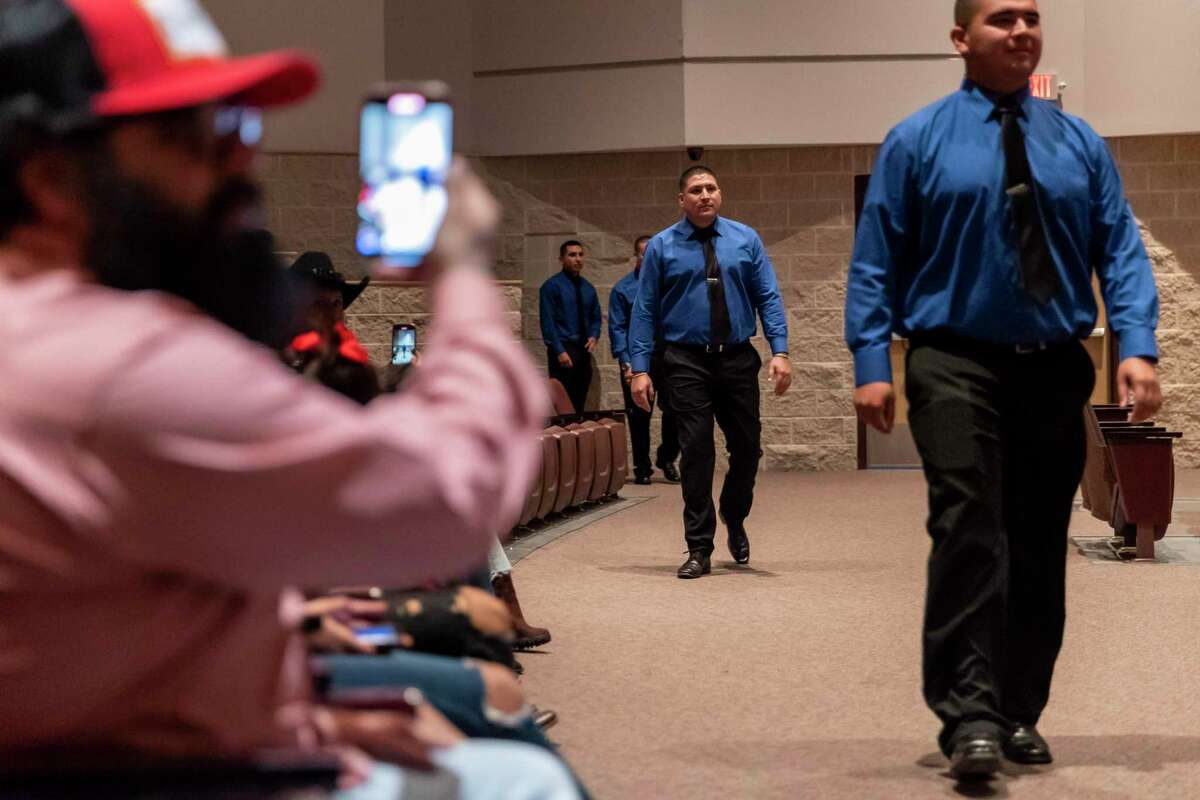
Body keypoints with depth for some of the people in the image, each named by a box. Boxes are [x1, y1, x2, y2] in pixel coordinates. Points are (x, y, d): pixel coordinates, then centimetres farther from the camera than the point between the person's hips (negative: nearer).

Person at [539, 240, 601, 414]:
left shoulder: (588, 288, 14)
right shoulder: (552, 286, -4)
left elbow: (595, 317, 20)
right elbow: (548, 321, -9)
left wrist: (594, 336, -1)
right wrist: (560, 351, -16)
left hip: (583, 350, 6)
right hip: (563, 350, -6)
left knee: (579, 402, 6)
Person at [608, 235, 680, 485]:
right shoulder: (623, 289, 1)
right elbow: (617, 328, -1)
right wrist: (626, 364, -9)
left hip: (667, 356, 1)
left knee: (674, 412, -5)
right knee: (639, 416, 5)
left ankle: (667, 459, 18)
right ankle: (642, 468, 18)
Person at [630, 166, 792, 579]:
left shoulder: (746, 239, 5)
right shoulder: (661, 246, 2)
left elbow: (768, 297, 2)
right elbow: (645, 310, 0)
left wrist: (780, 351, -9)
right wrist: (640, 369, -7)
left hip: (738, 359, 2)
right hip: (687, 362, -2)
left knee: (748, 446, 8)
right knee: (696, 452, -3)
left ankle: (735, 521, 36)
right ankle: (699, 549, 5)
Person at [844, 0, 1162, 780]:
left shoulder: (1081, 145, 8)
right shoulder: (916, 143, 2)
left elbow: (1121, 250, 3)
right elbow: (875, 262, 0)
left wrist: (1138, 347, -11)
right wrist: (872, 363, -8)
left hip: (1055, 367, 3)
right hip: (958, 364, -3)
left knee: (1040, 549, 9)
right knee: (969, 534, -16)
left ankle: (1020, 714, 20)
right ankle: (970, 716, -15)